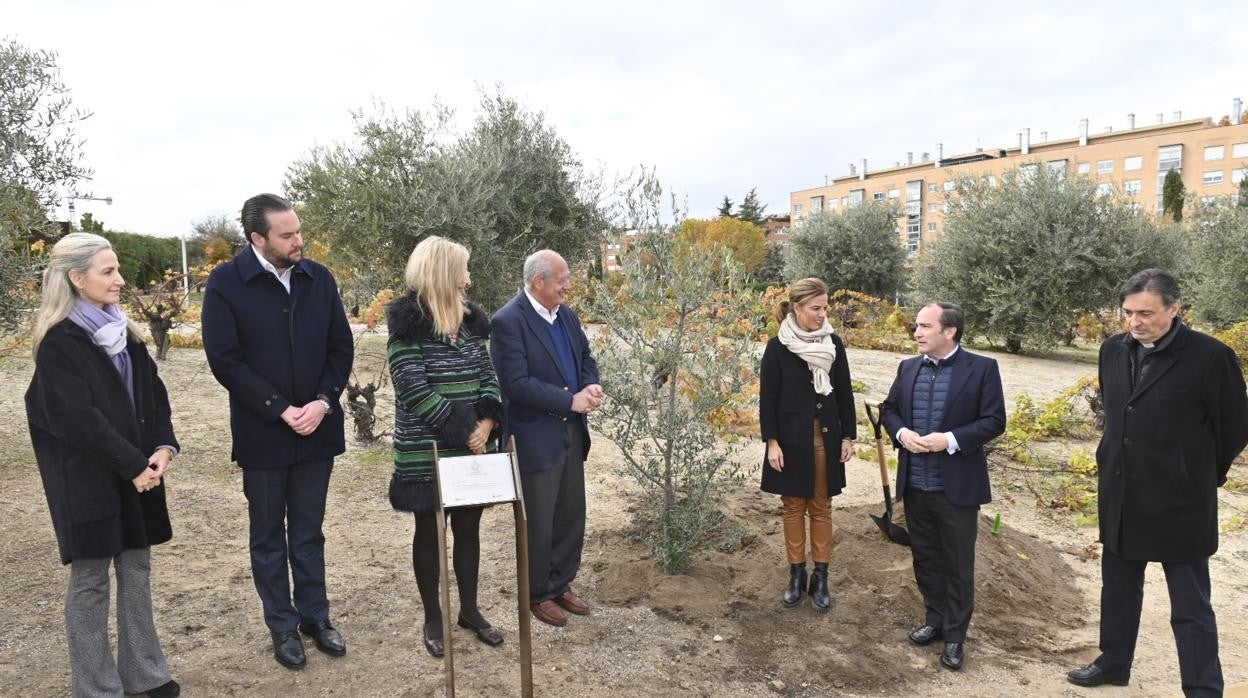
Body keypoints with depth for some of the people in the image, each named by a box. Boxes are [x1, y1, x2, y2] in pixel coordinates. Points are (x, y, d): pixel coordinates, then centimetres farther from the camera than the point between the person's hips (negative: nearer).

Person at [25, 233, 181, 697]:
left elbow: (153, 394, 7)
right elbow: (79, 419, -18)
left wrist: (163, 446, -8)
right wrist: (134, 465, -17)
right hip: (87, 476, -7)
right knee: (89, 578, 5)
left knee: (136, 568, 13)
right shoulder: (59, 343, -13)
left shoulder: (123, 331, 9)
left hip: (138, 470, 7)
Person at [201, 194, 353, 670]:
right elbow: (225, 361, -12)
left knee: (308, 532, 14)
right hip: (262, 434, -2)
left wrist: (323, 402, -11)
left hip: (316, 429, 3)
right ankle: (283, 627, 25)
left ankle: (315, 616, 28)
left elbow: (341, 347, 3)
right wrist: (282, 410, -16)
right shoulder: (225, 283, -9)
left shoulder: (319, 278, 1)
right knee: (269, 537, 11)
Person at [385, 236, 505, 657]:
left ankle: (469, 609, 30)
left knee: (468, 527, 14)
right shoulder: (408, 325, -13)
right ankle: (433, 617, 24)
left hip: (474, 448, 6)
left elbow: (488, 376, 7)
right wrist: (464, 430, -18)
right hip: (427, 453, -5)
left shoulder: (470, 321, 7)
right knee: (429, 531, 9)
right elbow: (415, 391, -19)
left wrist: (488, 422, -10)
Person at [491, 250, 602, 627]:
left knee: (571, 517, 16)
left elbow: (586, 358, 16)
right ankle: (538, 595, 25)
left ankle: (561, 585, 34)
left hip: (572, 434, 7)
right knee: (538, 523, 7)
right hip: (536, 439, -7)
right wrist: (571, 400, -20)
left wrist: (591, 387, -7)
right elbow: (517, 383, -23)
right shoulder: (508, 322, -17)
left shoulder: (567, 315, 7)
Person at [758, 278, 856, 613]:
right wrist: (772, 442, -12)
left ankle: (820, 578, 19)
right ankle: (796, 575, 22)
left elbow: (844, 394, 6)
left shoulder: (833, 343, 2)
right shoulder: (778, 346, -8)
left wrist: (848, 436, 2)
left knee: (821, 508, 10)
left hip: (826, 437, 3)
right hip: (792, 439, -2)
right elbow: (767, 398, -7)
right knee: (794, 508, 9)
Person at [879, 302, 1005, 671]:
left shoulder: (982, 368, -9)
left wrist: (950, 440, -22)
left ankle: (955, 635, 22)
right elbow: (888, 409, 13)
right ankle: (935, 619, 35)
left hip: (957, 487, -4)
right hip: (915, 485, 5)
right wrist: (901, 432, -9)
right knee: (925, 558, 17)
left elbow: (994, 420, -10)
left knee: (958, 564, 8)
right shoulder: (908, 367, 5)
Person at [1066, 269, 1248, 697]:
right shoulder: (1113, 350, 2)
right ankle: (1114, 663, 37)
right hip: (1120, 497, 6)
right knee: (1118, 590, 20)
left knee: (1190, 607, 6)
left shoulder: (1209, 356, -15)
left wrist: (1200, 476, 7)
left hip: (1178, 502, -6)